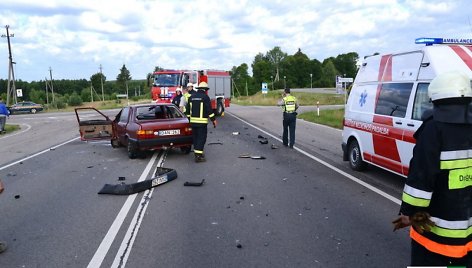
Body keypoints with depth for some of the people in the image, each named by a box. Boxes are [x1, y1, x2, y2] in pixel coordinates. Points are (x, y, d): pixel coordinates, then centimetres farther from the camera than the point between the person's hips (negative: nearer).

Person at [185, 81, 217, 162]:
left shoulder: (191, 97, 12)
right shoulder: (205, 97, -8)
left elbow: (188, 110, 17)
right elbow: (209, 110, -12)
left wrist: (189, 119, 25)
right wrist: (213, 120, -5)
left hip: (193, 121, 7)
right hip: (202, 121, -6)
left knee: (195, 137, 16)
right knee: (201, 138, -4)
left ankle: (197, 153, 26)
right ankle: (198, 156, -9)